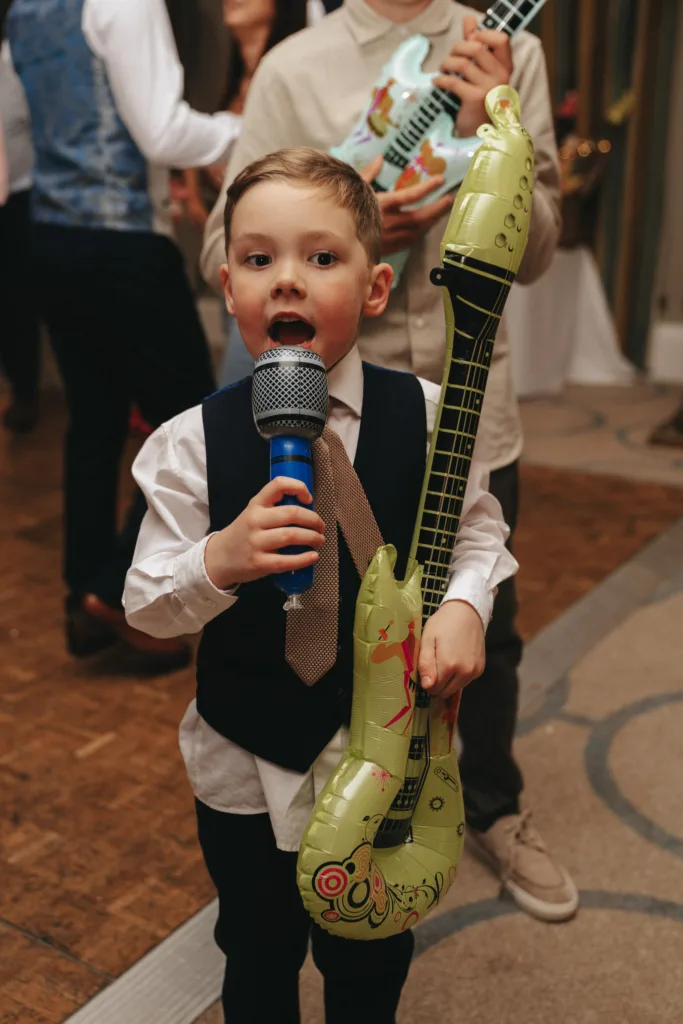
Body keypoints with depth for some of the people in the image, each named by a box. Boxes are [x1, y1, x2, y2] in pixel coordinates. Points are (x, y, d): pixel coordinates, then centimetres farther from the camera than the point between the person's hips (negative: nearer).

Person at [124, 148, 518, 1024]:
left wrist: (464, 603, -18)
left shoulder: (424, 416, -13)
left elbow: (477, 527, 2)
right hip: (247, 762, -1)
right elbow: (145, 602, -12)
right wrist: (219, 561, -31)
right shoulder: (193, 442, -16)